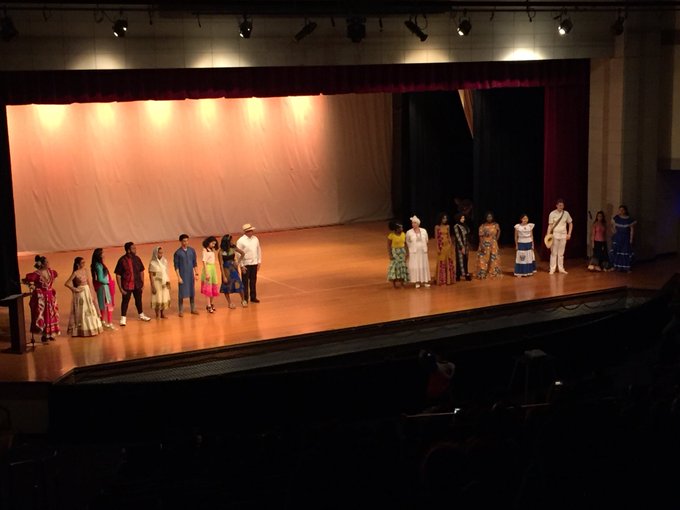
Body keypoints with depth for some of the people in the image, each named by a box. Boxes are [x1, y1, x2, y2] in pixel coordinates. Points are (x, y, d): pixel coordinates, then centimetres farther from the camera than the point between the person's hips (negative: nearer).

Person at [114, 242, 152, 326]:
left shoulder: (137, 259, -1)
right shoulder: (122, 260, -16)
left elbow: (141, 271, 9)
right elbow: (118, 275, -13)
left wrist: (142, 284, 7)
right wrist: (120, 288, -13)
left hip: (137, 285, 5)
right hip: (127, 285, -5)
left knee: (138, 300, 19)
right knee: (125, 301, 7)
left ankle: (141, 315, 39)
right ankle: (123, 318, 22)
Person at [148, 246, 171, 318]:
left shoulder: (164, 261, 2)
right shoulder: (152, 263, -12)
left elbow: (166, 272, 9)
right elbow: (151, 275, -10)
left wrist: (168, 282, 7)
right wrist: (152, 286, -13)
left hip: (164, 283, 5)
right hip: (157, 283, -5)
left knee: (165, 298, 6)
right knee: (158, 299, -2)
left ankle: (163, 314, 19)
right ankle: (157, 315, 13)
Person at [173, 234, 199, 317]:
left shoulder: (192, 250, 2)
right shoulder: (177, 253, -8)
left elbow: (195, 263, 8)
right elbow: (176, 266, -7)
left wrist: (196, 273, 5)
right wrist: (179, 277, -12)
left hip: (191, 275, 4)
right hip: (182, 276, -4)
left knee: (192, 292, 10)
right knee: (181, 293, 0)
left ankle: (193, 309, 21)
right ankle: (181, 311, 9)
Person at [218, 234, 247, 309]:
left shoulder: (233, 248, -6)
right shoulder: (221, 252, -17)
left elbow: (242, 253, 9)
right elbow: (221, 265, -13)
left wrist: (238, 262, 8)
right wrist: (224, 276, -14)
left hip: (234, 268, 3)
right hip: (226, 270, -3)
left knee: (239, 284, -2)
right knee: (227, 286, 9)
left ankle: (243, 300, 16)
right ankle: (229, 303, 25)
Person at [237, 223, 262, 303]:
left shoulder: (255, 239, 3)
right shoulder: (241, 241, -13)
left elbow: (259, 250, 10)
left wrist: (259, 261, 7)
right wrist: (242, 265, -13)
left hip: (254, 263, 5)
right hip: (246, 264, -5)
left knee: (253, 281, 12)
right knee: (245, 282, 3)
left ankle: (253, 297, 24)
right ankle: (245, 299, 11)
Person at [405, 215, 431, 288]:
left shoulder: (424, 231, 0)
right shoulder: (409, 232, -6)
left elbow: (426, 240, 13)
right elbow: (407, 242, 7)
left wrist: (422, 246, 11)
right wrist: (412, 247, 7)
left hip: (423, 252, 2)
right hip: (414, 252, -2)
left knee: (424, 266, 5)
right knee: (415, 266, -4)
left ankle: (425, 281, 12)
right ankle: (417, 282, 2)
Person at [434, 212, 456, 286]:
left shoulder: (448, 226, 7)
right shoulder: (437, 227, -5)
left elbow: (449, 236, 12)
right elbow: (436, 238, -6)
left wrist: (451, 246, 8)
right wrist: (438, 248, -12)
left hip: (448, 246, 4)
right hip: (441, 247, -4)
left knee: (449, 262, 6)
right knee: (441, 263, -1)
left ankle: (449, 279, 15)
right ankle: (441, 280, 6)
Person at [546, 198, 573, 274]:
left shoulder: (566, 213, 1)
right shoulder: (552, 214, -7)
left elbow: (570, 224, 11)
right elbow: (550, 225, -6)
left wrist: (569, 234, 4)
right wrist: (548, 235, -15)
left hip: (563, 235, 3)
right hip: (555, 235, -2)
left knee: (561, 253, 8)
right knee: (554, 252, 0)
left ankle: (561, 268, 15)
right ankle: (552, 269, 5)